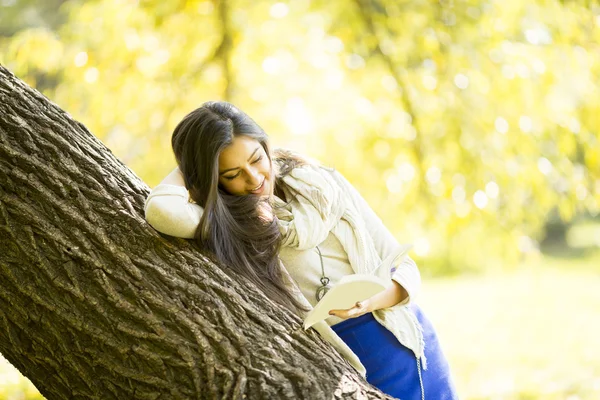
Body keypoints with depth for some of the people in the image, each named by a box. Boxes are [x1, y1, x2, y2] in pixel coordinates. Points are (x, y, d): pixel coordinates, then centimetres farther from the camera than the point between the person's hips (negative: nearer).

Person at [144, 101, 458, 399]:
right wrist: (192, 166, -10)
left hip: (406, 343, 3)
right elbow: (160, 210, -30)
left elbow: (404, 267, -3)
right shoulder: (221, 231, -8)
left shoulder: (323, 184, -1)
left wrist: (375, 299, -24)